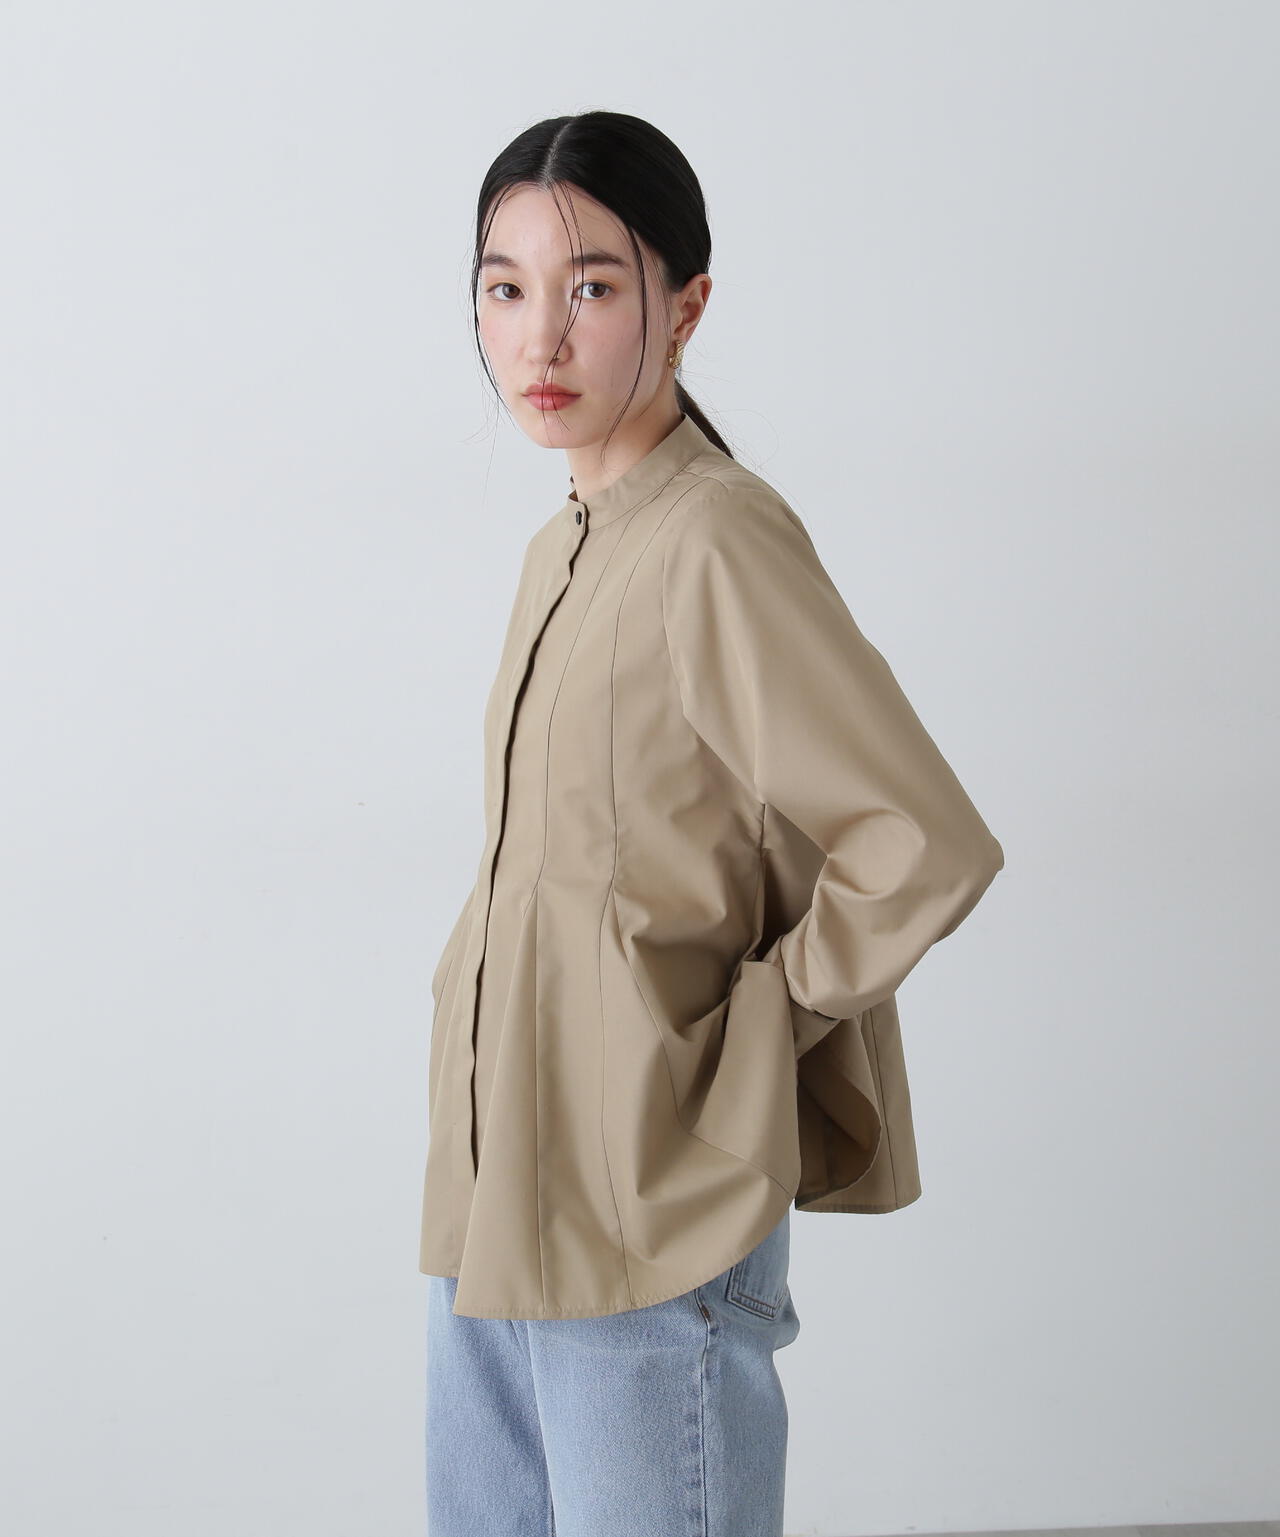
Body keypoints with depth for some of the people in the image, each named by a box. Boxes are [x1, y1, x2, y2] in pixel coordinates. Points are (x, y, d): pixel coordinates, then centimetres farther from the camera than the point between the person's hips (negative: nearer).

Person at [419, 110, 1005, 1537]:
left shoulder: (718, 541, -16)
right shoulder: (561, 553, 11)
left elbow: (927, 848, -22)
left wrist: (749, 1029, -11)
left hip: (651, 1217, -8)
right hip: (493, 1202, 9)